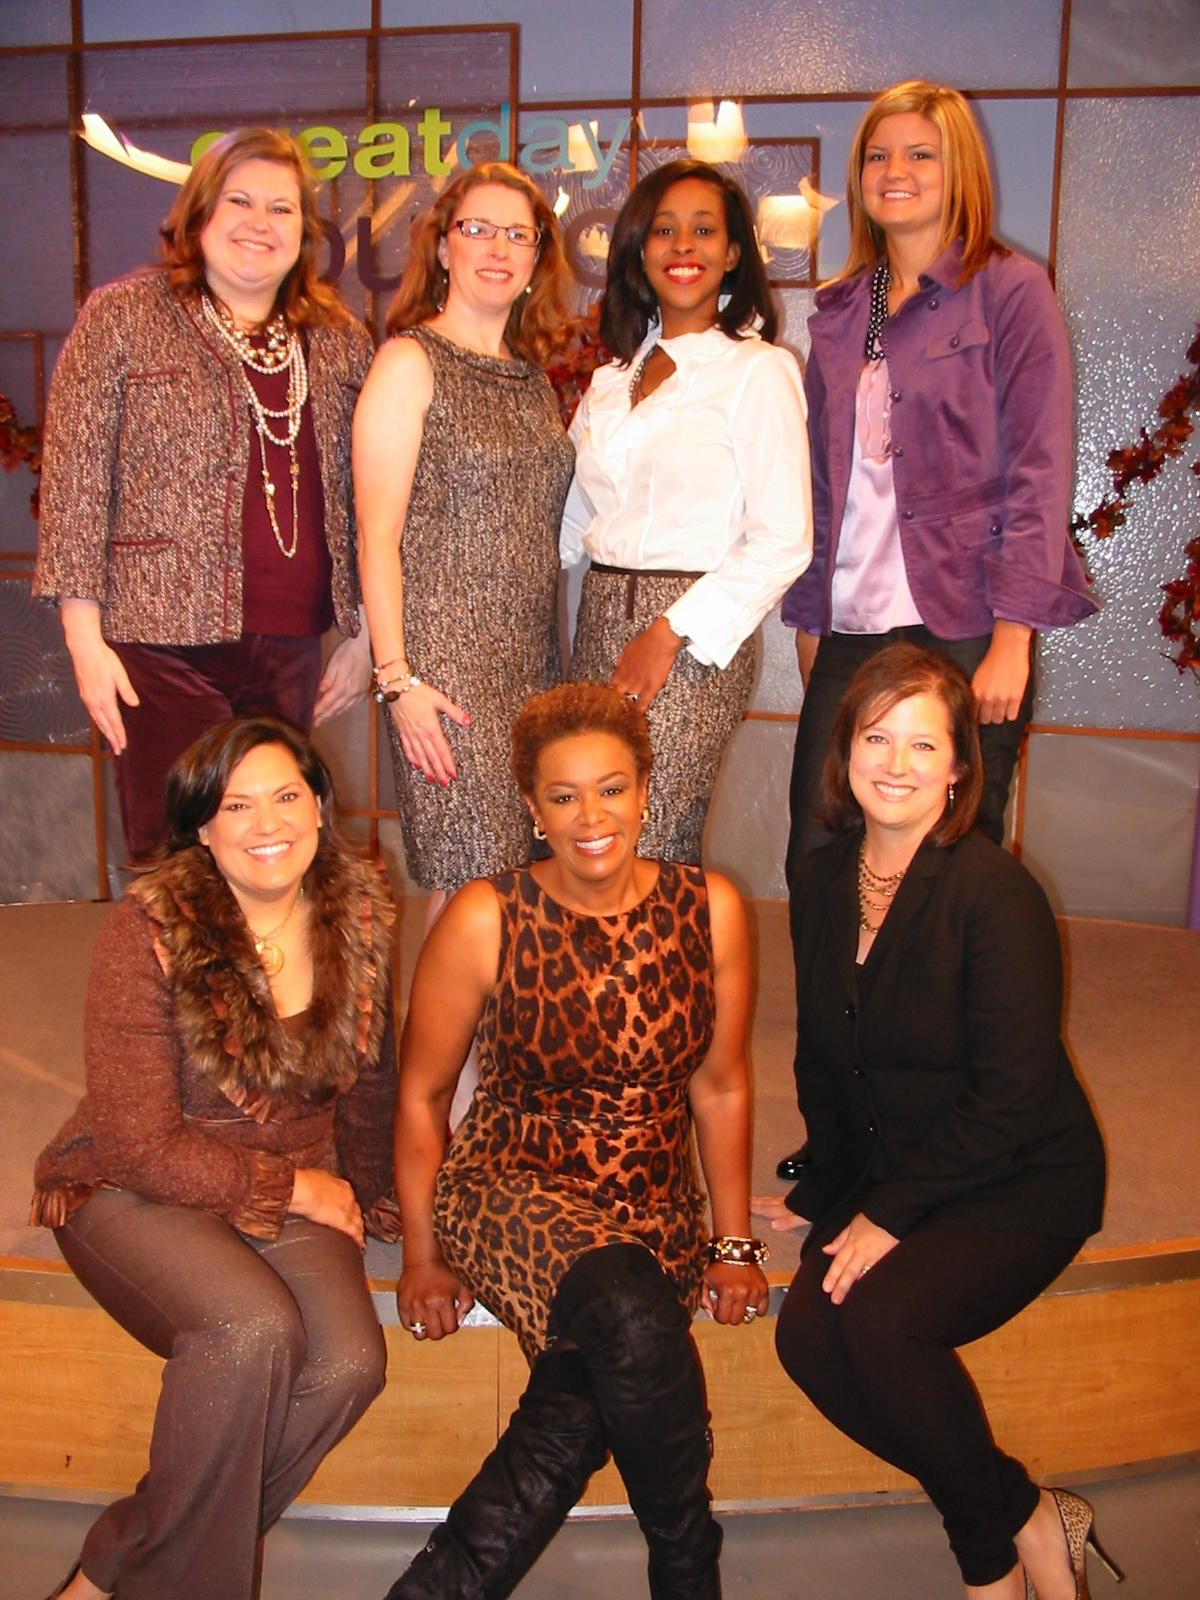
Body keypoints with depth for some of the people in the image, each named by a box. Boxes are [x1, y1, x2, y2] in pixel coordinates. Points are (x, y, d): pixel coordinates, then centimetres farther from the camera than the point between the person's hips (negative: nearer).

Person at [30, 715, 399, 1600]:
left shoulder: (360, 913, -4)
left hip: (298, 1185, 4)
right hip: (133, 1188, -4)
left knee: (349, 1363, -23)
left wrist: (371, 1202, 19)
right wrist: (294, 1188, -11)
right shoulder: (150, 930, -16)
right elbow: (140, 1144, -15)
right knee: (255, 1329, -32)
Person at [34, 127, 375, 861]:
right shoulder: (122, 317, 1)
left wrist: (365, 632, 11)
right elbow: (75, 482, -2)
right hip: (165, 641, -3)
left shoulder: (341, 339, 11)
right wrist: (85, 637, -7)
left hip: (290, 650, 4)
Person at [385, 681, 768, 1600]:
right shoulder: (487, 920, -8)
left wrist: (735, 1244, 6)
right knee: (634, 1317, -33)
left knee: (581, 1406, -30)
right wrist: (423, 1257, 0)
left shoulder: (709, 909, -1)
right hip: (512, 1190, -2)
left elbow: (720, 1088, 8)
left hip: (657, 1207, 2)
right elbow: (421, 1095, 1)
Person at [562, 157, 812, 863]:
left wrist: (670, 633, -14)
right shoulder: (612, 380, 17)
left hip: (694, 637, -6)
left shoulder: (759, 369, -2)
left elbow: (784, 541, -9)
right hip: (601, 624, 6)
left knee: (644, 855, -11)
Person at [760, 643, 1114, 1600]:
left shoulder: (995, 894, -18)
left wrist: (891, 1215, -18)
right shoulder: (823, 883, 2)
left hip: (1020, 1184, -6)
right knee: (808, 1335, -17)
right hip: (882, 1176, 6)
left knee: (880, 1320, -26)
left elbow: (1012, 1100, -19)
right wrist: (823, 1190, 6)